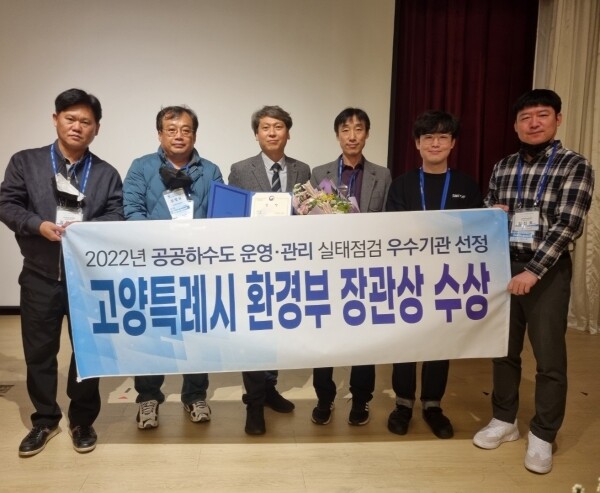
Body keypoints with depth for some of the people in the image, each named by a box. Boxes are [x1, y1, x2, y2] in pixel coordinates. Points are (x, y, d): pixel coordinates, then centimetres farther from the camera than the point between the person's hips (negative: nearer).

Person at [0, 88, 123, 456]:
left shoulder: (107, 173, 6)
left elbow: (116, 218, -1)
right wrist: (39, 225, -17)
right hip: (40, 274, 0)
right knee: (39, 349, 10)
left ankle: (83, 419, 27)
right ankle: (45, 419, 29)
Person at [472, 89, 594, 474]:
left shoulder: (575, 166, -5)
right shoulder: (502, 168, 8)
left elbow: (567, 225, -15)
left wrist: (534, 270, -22)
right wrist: (491, 215, -8)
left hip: (547, 272, -4)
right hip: (503, 268, 4)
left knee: (549, 359, 5)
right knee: (503, 350, 13)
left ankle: (542, 436, 21)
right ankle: (504, 420, 31)